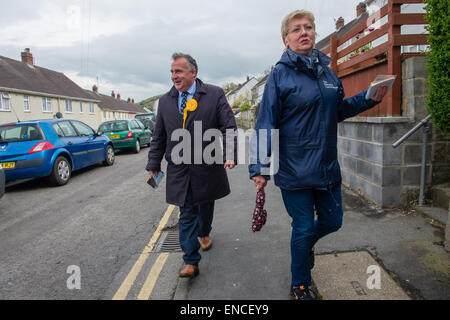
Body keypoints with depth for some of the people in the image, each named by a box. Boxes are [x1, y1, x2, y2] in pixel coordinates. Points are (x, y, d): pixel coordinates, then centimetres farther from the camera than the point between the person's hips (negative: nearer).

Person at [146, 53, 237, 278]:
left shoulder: (214, 94, -3)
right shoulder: (165, 101, 8)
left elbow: (229, 127, -8)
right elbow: (159, 137, 11)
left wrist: (230, 154, -21)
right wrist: (154, 164, 9)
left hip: (207, 166, -1)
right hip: (178, 169, 2)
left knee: (206, 206, 19)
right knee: (186, 214, 1)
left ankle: (204, 233, 49)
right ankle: (191, 262, 8)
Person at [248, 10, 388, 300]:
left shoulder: (326, 70, 8)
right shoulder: (280, 75, -9)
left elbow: (339, 109, 19)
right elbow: (266, 124, -13)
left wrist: (368, 99, 5)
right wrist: (260, 167, -19)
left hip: (327, 166, 6)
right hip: (294, 170, -5)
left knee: (332, 221, 17)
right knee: (303, 228, 7)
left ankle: (306, 243, 51)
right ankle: (300, 287, 32)